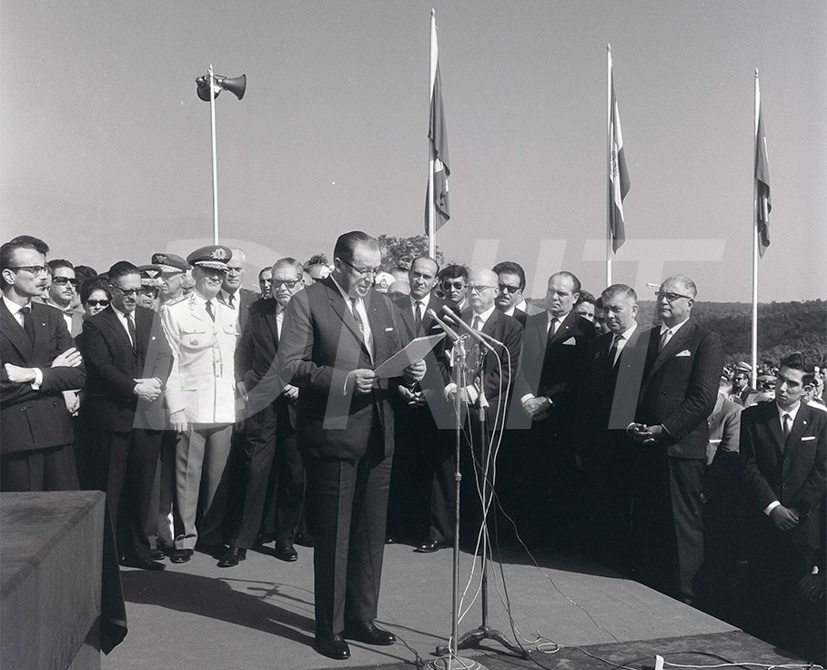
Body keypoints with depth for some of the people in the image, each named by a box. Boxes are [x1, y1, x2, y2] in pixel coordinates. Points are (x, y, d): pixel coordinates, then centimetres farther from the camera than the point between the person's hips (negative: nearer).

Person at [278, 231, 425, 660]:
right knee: (333, 537, 4)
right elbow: (291, 365, -12)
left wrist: (411, 369, -3)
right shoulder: (307, 303, -6)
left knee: (371, 534, 14)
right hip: (332, 435, -6)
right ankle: (329, 628, 18)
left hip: (378, 435, 6)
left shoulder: (382, 304, 13)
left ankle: (361, 618, 28)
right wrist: (344, 379, -23)